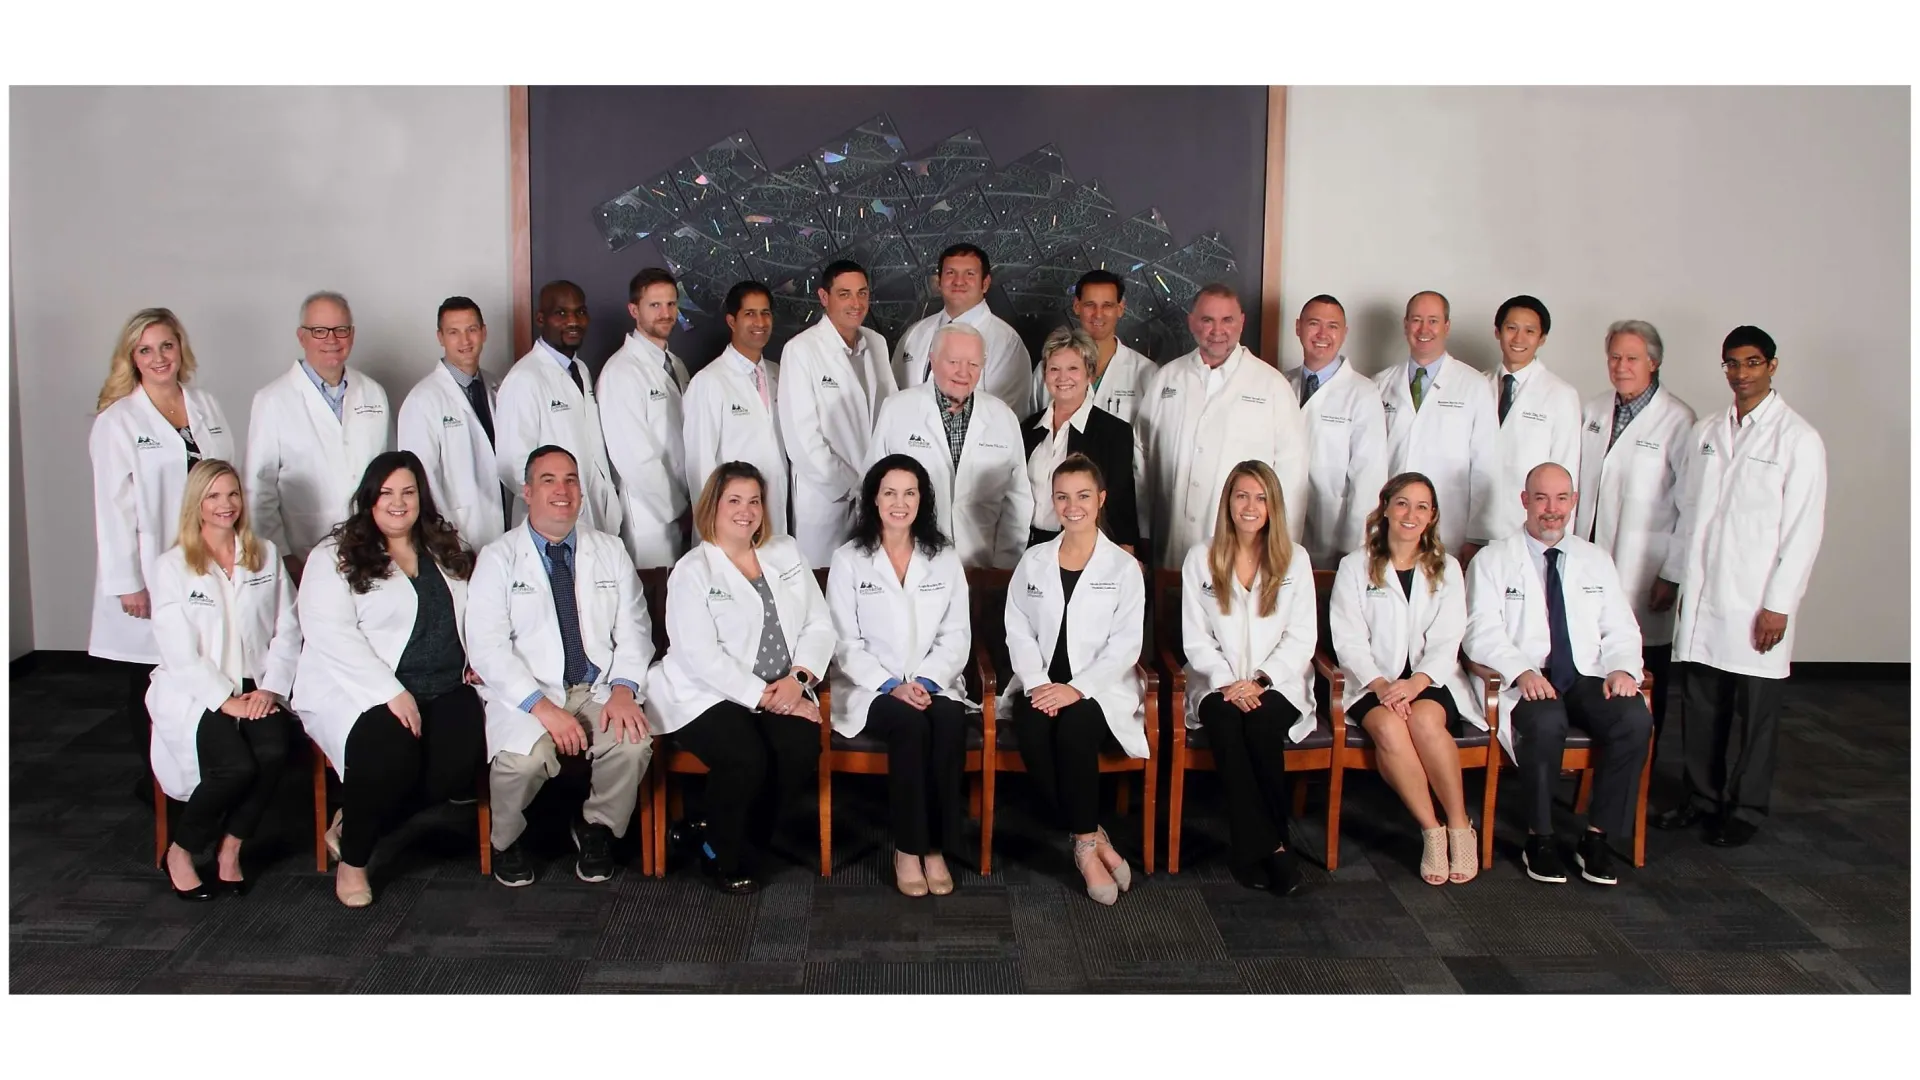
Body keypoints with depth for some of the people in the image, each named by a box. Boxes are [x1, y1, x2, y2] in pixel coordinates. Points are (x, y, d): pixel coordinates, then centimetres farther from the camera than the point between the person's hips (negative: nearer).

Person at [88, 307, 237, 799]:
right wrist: (127, 583, -11)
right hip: (151, 570, -3)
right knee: (149, 680, 6)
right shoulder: (117, 421, -3)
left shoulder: (208, 407, 9)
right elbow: (113, 506, -7)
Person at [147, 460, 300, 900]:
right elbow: (180, 652, -7)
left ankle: (230, 848, -5)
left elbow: (287, 630, 7)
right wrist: (226, 700, -16)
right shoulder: (171, 566, 0)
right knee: (236, 765, -28)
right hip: (195, 693, -3)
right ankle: (181, 851, -1)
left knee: (274, 752, -28)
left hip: (256, 688, 3)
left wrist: (271, 688, -8)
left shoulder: (265, 556, 11)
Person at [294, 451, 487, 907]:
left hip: (444, 691, 4)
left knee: (458, 763, -25)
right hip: (360, 694, -4)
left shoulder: (449, 552, 18)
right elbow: (330, 635, -11)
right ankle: (352, 860, -6)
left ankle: (353, 824, -1)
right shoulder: (336, 556, 1)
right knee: (390, 749, -34)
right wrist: (392, 693, -20)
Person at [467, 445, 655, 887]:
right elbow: (488, 646, -8)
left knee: (634, 743, -28)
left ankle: (597, 828, 3)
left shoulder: (610, 550, 11)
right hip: (526, 696, -2)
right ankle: (506, 841, 3)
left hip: (599, 691, 2)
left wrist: (624, 688, -13)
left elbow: (633, 629, 8)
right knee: (524, 758, -32)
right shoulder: (498, 558, 2)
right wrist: (542, 706, -20)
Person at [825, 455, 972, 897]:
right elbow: (846, 642, -2)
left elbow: (956, 635, 5)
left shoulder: (945, 559, 11)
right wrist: (891, 685, -15)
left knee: (950, 722, -31)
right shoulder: (848, 560, 3)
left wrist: (926, 682, -12)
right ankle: (908, 848, -19)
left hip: (934, 683, 2)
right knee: (910, 724, -32)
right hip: (871, 687, -2)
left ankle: (937, 846, -20)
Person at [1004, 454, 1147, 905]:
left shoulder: (1123, 567, 3)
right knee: (1032, 733, -30)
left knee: (1075, 729, -34)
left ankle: (1084, 843, -17)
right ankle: (1093, 839, -18)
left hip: (1100, 689, -2)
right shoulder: (1032, 562, 12)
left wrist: (1076, 689, -17)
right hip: (1041, 685, 2)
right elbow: (1018, 631, 5)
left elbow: (1125, 645, -4)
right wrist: (1038, 684, -12)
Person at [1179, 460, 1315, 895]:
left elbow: (1301, 637, 2)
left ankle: (1253, 848, -18)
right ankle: (1269, 847, -28)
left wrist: (1260, 681, -13)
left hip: (1277, 683, 0)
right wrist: (1229, 683, -13)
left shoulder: (1294, 558, 8)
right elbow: (1195, 638, 2)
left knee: (1262, 724, -32)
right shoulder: (1200, 558, 8)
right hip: (1218, 683, 0)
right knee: (1225, 723, -32)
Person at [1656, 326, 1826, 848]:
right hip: (1700, 594, 4)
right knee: (1700, 703, 9)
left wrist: (1778, 603, -11)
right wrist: (1672, 573, 13)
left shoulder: (1798, 439, -4)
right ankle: (1702, 796, 23)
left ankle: (1745, 807, 17)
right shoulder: (1705, 431, 11)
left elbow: (1804, 529, -7)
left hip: (1755, 601, -4)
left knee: (1754, 709, 4)